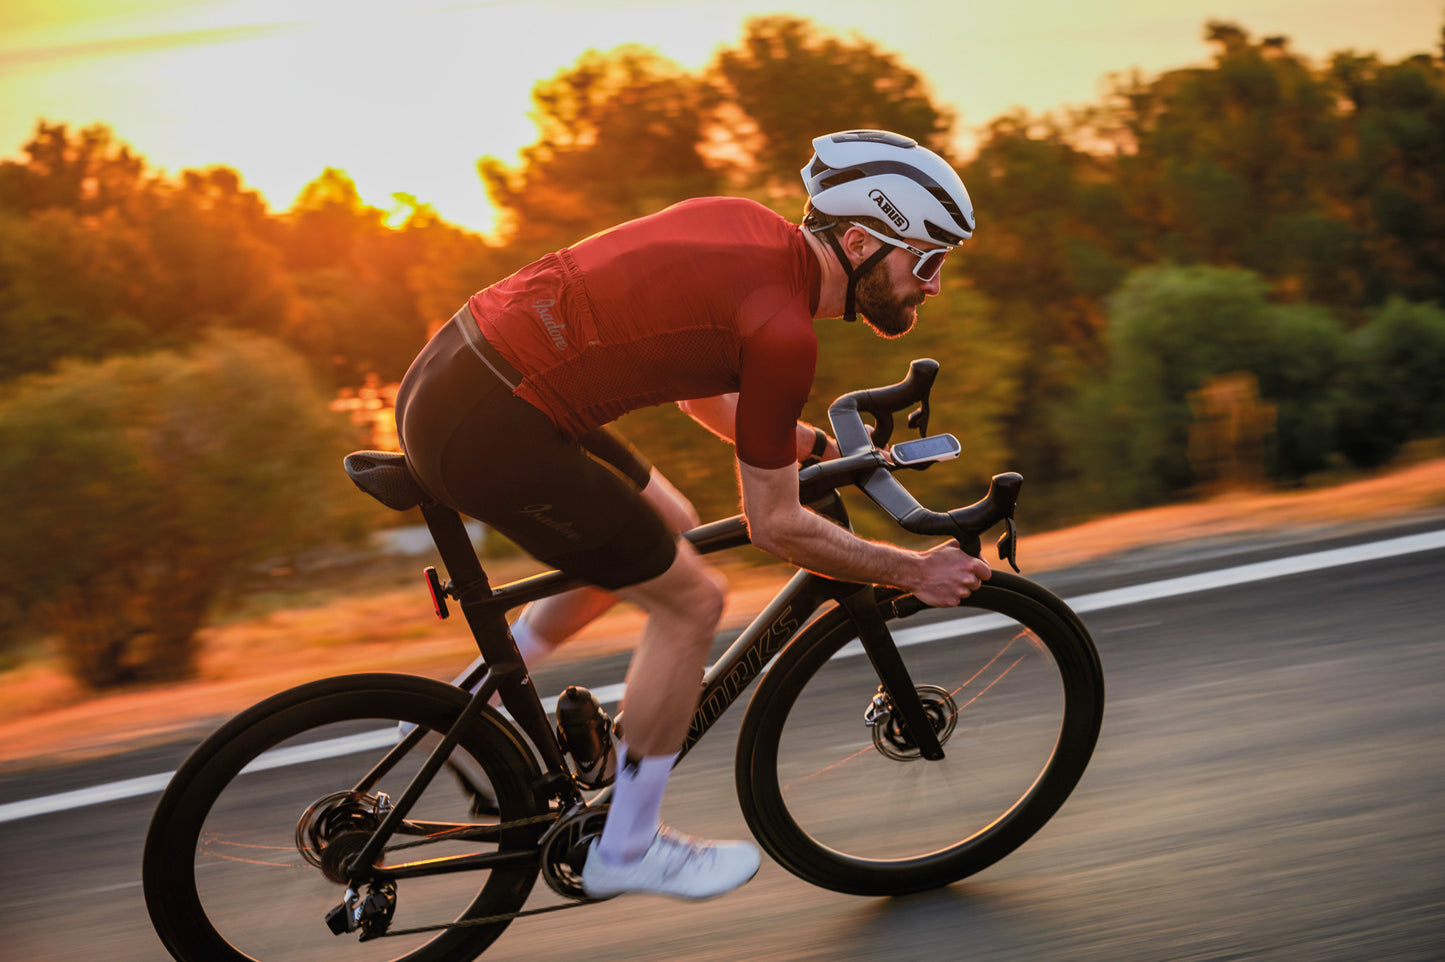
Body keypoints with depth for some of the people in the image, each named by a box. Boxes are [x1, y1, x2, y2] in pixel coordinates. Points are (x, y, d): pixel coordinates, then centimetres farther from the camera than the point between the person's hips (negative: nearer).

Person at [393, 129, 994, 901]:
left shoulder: (745, 226, 10)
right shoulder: (782, 330, -16)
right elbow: (776, 527, -7)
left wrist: (826, 447, 28)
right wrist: (912, 572, 5)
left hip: (453, 364, 10)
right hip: (485, 427, -10)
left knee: (666, 528, 23)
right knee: (689, 600, 2)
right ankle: (627, 850, 18)